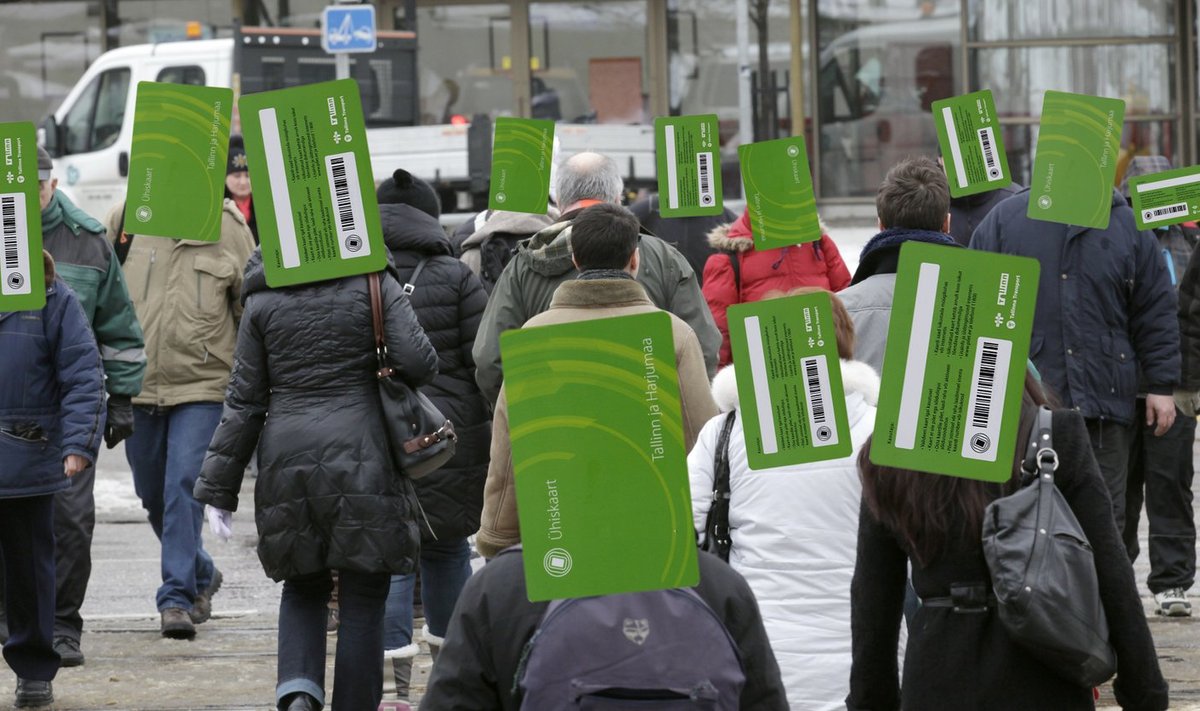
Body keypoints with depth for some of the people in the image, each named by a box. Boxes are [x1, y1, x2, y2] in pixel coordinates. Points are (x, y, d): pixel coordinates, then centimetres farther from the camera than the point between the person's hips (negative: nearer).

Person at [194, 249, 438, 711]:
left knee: (303, 587, 17)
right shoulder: (374, 284, 0)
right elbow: (418, 362, -11)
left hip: (287, 462, 2)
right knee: (362, 597, 6)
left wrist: (218, 489, 10)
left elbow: (243, 400, 6)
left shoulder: (263, 300, 6)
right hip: (360, 462, -2)